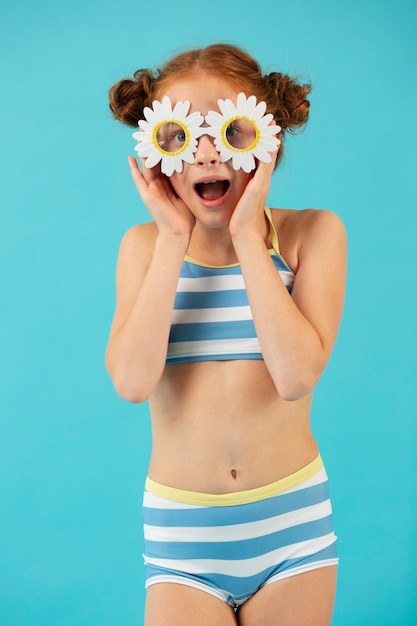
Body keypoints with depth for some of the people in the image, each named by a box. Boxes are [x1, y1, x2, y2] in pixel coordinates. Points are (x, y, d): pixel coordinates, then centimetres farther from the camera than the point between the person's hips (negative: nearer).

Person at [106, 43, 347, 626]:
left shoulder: (313, 232, -6)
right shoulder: (146, 245, -1)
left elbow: (297, 375, -21)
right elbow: (133, 381, -17)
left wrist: (247, 235, -18)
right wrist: (174, 240, -16)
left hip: (291, 519, 0)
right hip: (181, 530, 1)